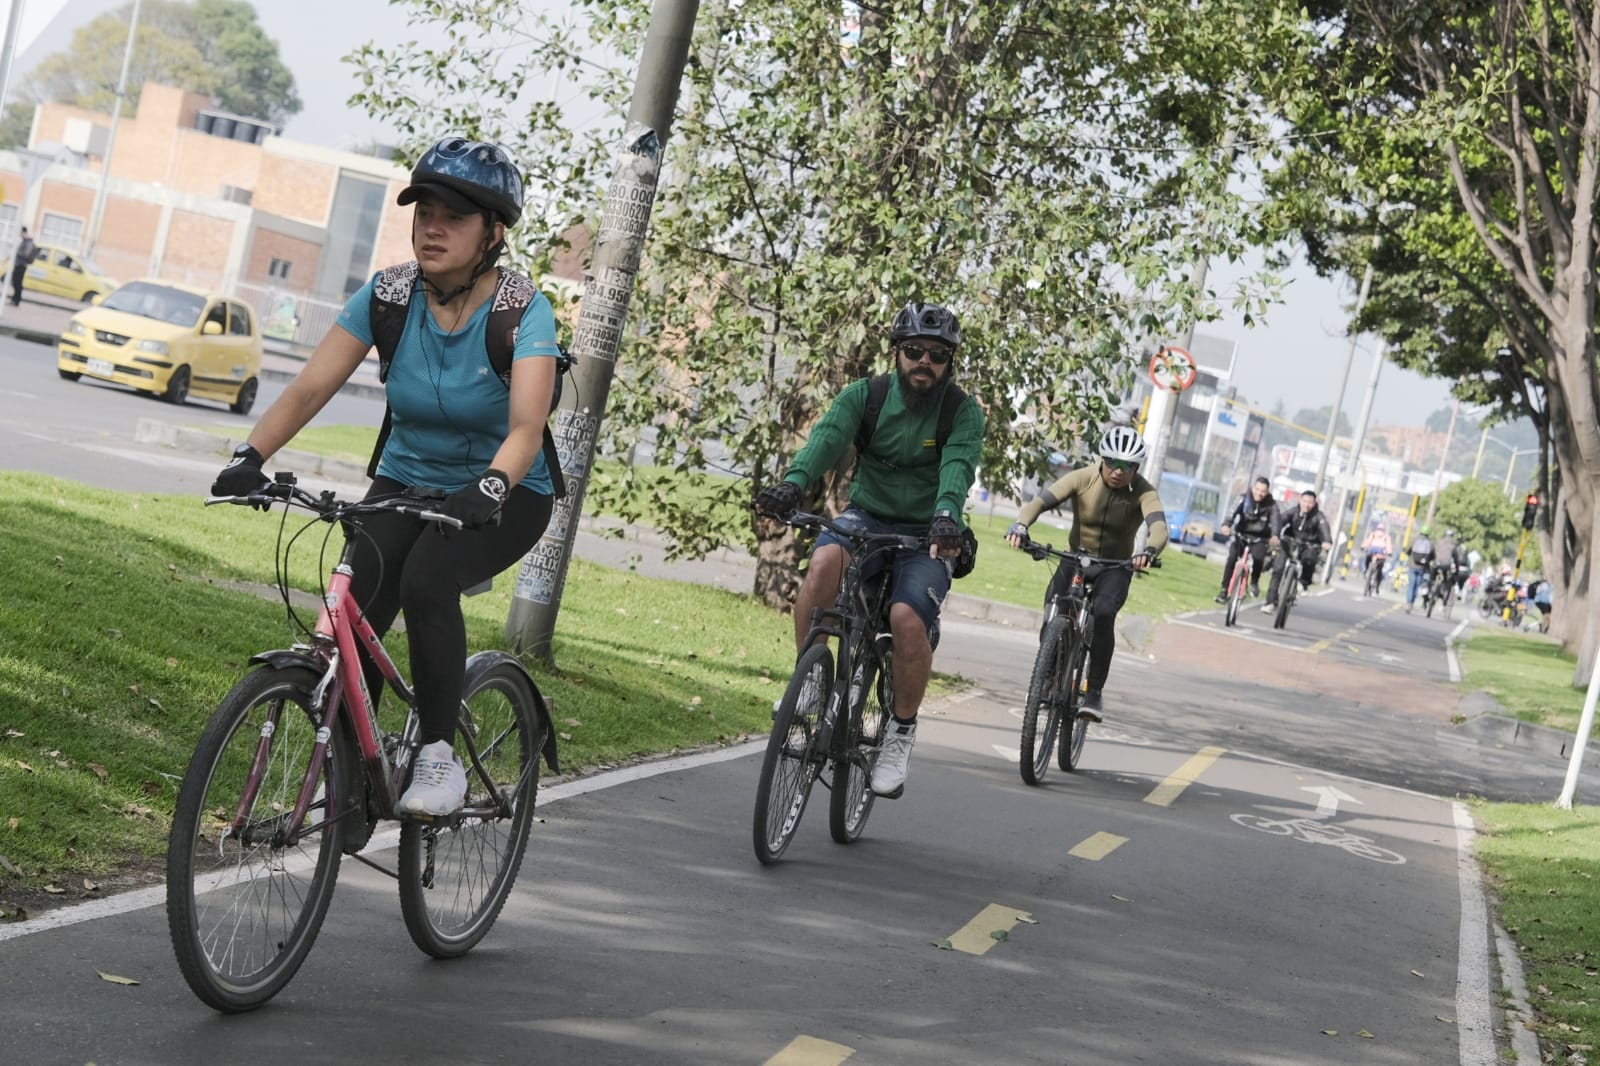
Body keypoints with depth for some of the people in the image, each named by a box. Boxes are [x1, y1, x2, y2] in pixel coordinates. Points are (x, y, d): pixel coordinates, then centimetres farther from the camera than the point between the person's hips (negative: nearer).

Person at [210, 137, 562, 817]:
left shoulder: (523, 312, -20)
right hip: (406, 480, 4)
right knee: (353, 612, -19)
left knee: (426, 581, -32)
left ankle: (439, 758, -17)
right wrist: (251, 456, -33)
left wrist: (490, 487, -53)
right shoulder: (388, 295, -10)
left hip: (503, 497, -3)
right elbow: (310, 387, -16)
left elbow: (526, 426, -33)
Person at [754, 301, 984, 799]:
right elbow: (828, 436, -22)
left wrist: (946, 515, -47)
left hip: (925, 534, -1)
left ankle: (902, 730, -6)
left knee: (908, 618, -29)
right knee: (825, 560, -33)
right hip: (866, 516, 1)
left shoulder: (963, 412, -7)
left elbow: (958, 465, -26)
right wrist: (793, 483, -42)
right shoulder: (866, 395, -4)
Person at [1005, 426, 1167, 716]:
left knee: (1103, 615, -28)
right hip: (1076, 559, 1)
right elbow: (1042, 500, -24)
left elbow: (1158, 526, -32)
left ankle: (1094, 692, -18)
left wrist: (1149, 550, -55)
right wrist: (1020, 524, -45)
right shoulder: (1083, 478, -13)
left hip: (1115, 567, -1)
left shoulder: (1143, 492, -15)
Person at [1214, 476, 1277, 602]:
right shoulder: (1244, 499, -11)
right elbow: (1233, 512, -27)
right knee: (1231, 558, -21)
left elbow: (1275, 522, -23)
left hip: (1259, 538, -1)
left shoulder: (1271, 505, -11)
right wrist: (1226, 525, -48)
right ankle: (1224, 590, -9)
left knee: (1258, 558, -29)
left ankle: (1254, 582, 1)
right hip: (1241, 535, 1)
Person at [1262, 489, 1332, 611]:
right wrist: (1275, 536, -45)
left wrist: (1327, 542, -54)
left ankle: (1304, 581, -5)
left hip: (1309, 546, -1)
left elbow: (1324, 529, -30)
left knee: (1309, 557, -35)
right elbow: (1281, 521, -24)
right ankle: (1271, 601, -5)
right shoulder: (1294, 512, -8)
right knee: (1278, 570, -14)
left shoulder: (1318, 516, -12)